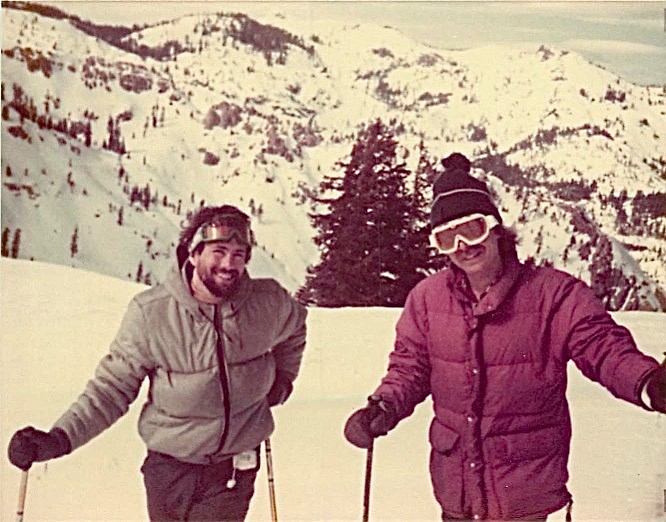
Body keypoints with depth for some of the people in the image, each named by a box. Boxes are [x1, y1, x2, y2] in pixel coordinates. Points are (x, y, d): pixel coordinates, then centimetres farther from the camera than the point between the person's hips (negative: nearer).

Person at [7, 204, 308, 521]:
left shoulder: (270, 303, -10)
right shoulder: (150, 312, -16)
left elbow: (294, 328, 15)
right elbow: (114, 386, -10)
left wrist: (283, 376, 7)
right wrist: (60, 438, -21)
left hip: (236, 469, 1)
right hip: (170, 467, 0)